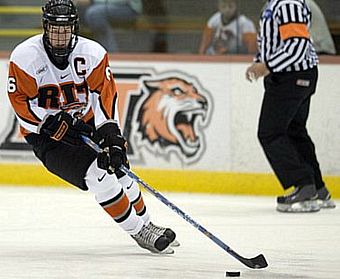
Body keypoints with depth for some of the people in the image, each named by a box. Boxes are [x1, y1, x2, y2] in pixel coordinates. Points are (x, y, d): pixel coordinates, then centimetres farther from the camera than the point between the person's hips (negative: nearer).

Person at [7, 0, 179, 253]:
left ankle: (145, 223, 28)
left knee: (119, 171, 0)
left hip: (87, 127, 4)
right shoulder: (25, 57, -16)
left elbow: (105, 94, -13)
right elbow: (21, 102, -16)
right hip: (46, 136, -4)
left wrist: (111, 134, -25)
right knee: (98, 175, -22)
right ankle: (138, 232, -11)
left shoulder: (93, 53, -10)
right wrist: (56, 125, -26)